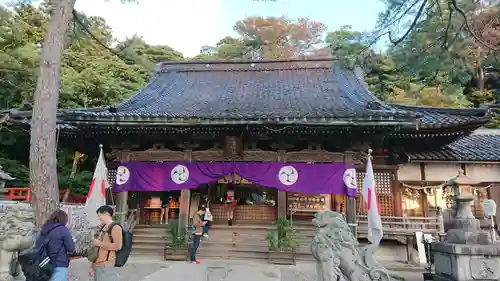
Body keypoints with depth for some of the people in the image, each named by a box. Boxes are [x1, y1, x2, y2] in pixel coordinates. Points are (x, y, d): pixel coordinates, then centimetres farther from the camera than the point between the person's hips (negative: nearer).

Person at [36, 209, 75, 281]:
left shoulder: (44, 229, 8)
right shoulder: (63, 229, -11)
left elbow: (37, 247, 13)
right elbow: (71, 248, -9)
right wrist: (72, 242, 11)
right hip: (59, 266, -7)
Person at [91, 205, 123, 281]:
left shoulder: (115, 227, -10)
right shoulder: (102, 227, 14)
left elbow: (118, 246, -20)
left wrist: (99, 243, -15)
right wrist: (92, 265, 18)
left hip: (106, 265, -8)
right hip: (97, 265, 8)